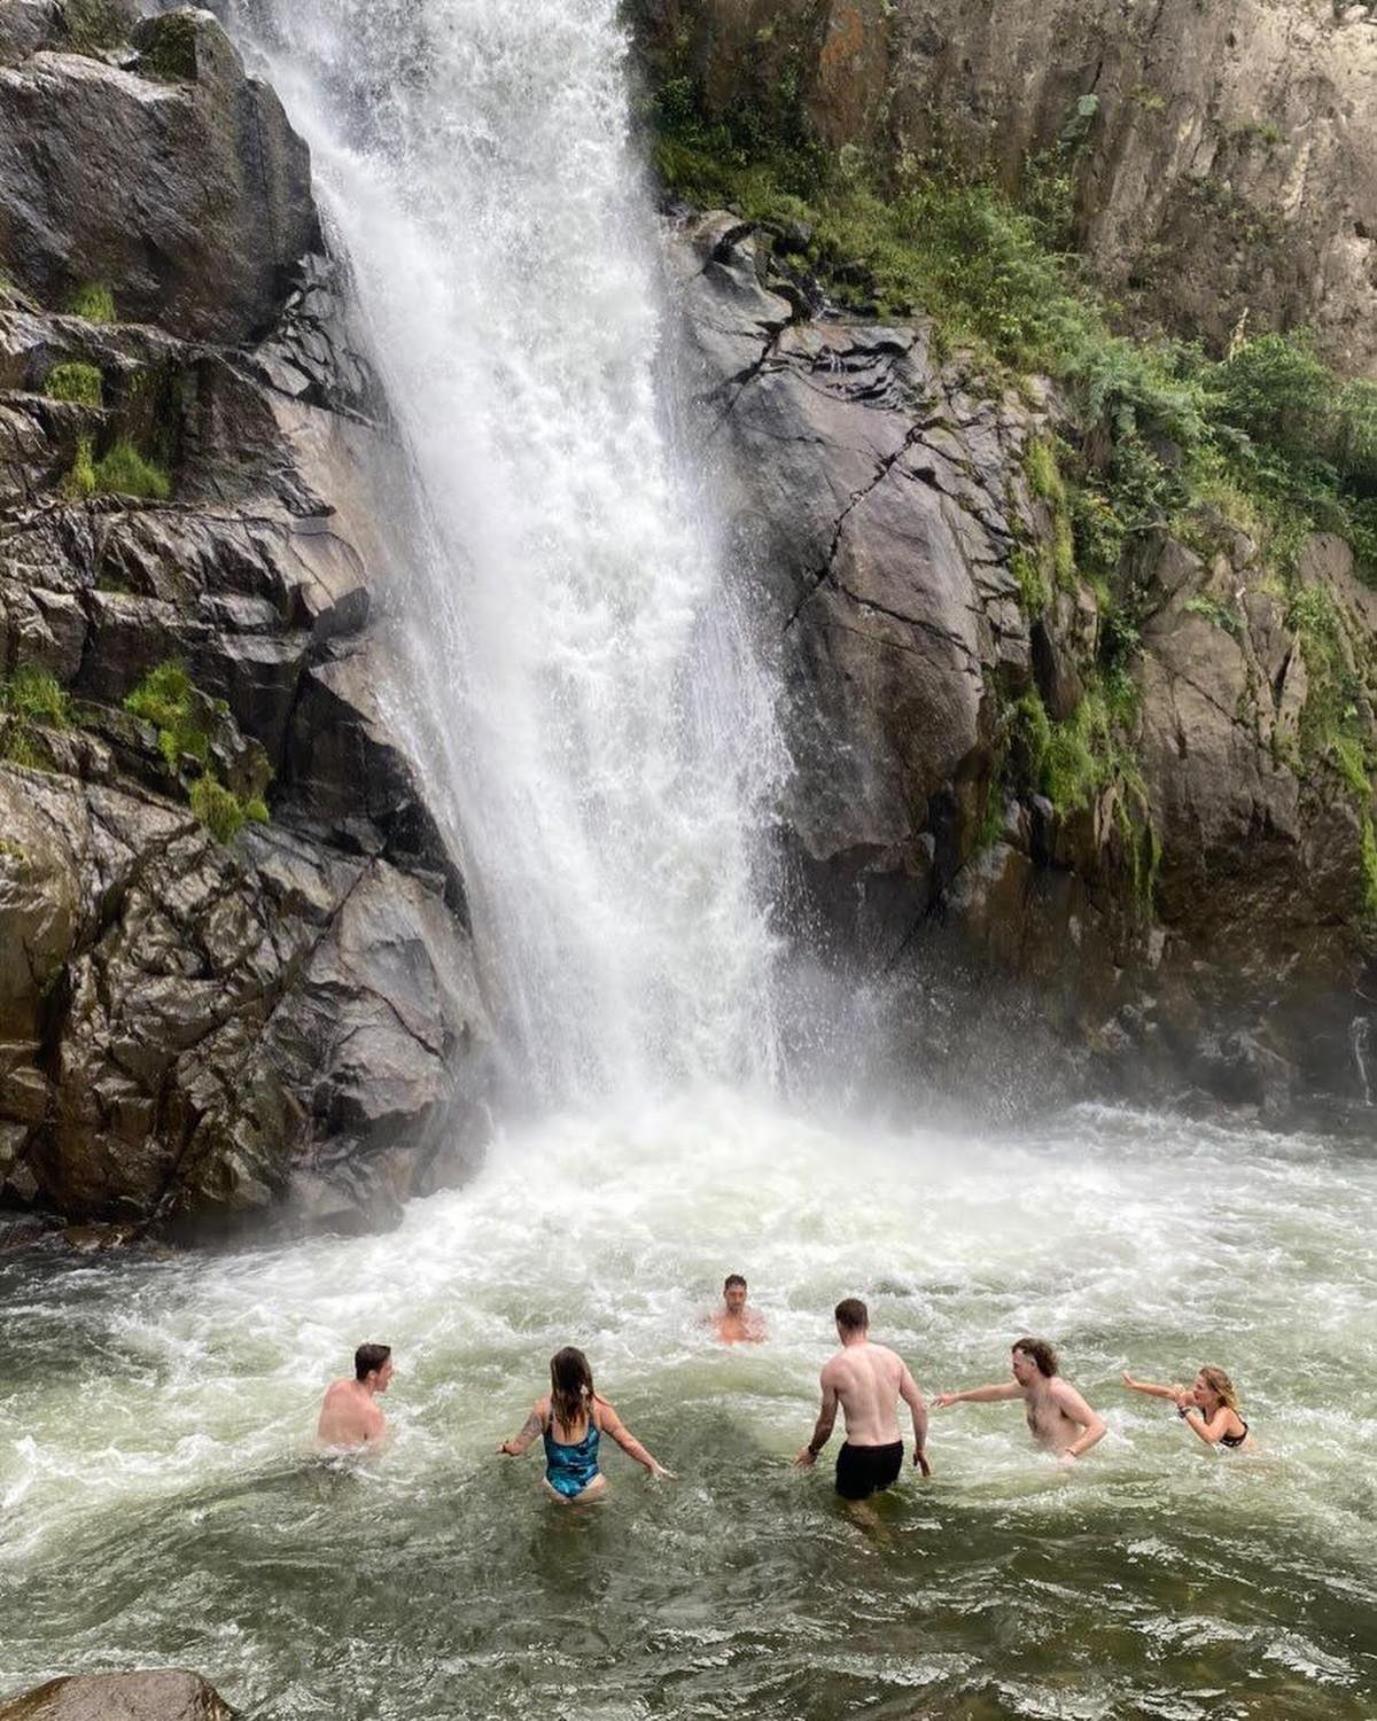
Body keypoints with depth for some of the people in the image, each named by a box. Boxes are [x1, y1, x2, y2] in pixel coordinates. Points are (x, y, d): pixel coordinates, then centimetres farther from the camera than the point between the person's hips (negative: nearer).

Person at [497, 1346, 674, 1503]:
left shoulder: (544, 1408, -17)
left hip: (556, 1490, 0)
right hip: (590, 1489, 0)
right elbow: (627, 1442, -10)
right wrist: (653, 1464, 4)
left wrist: (505, 1447, 14)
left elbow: (517, 1448, -8)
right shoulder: (598, 1407, -16)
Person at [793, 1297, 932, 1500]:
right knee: (886, 1493, 31)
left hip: (859, 1454, -6)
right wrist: (921, 1449, 15)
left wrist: (811, 1451, 16)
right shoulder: (892, 1357, 0)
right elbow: (920, 1408, 1)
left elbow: (826, 1423, -3)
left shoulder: (834, 1368, -12)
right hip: (894, 1452, 6)